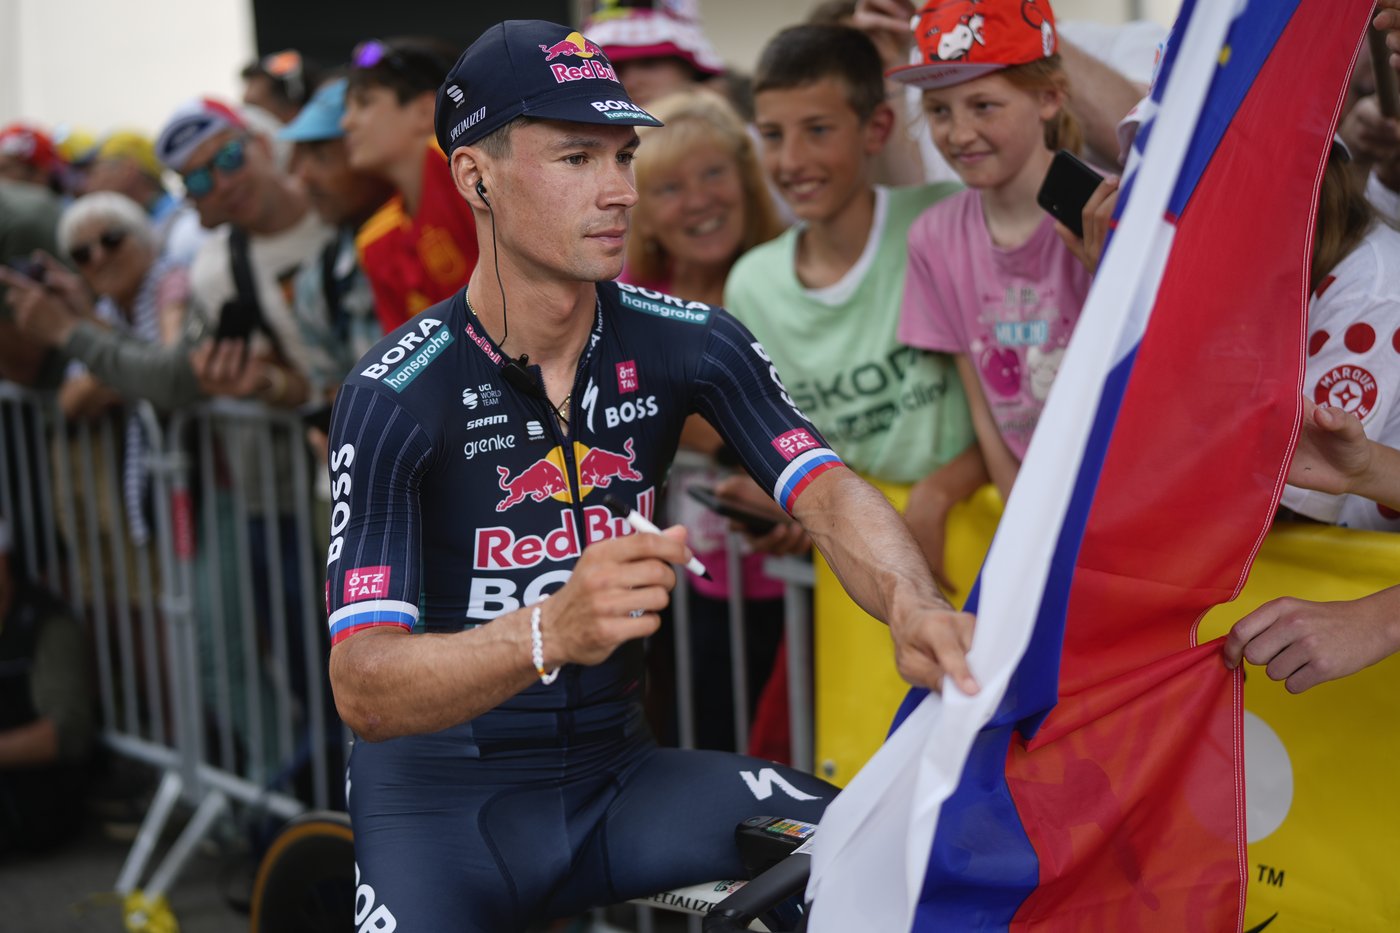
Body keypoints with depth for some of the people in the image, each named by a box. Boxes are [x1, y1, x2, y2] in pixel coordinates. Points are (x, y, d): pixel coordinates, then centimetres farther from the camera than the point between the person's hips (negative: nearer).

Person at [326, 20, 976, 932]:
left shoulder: (686, 341, -3)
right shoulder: (398, 394, -16)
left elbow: (827, 491, -16)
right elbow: (363, 692, -24)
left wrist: (916, 607, -39)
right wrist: (553, 632, -43)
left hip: (618, 774, 3)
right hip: (442, 797, -3)